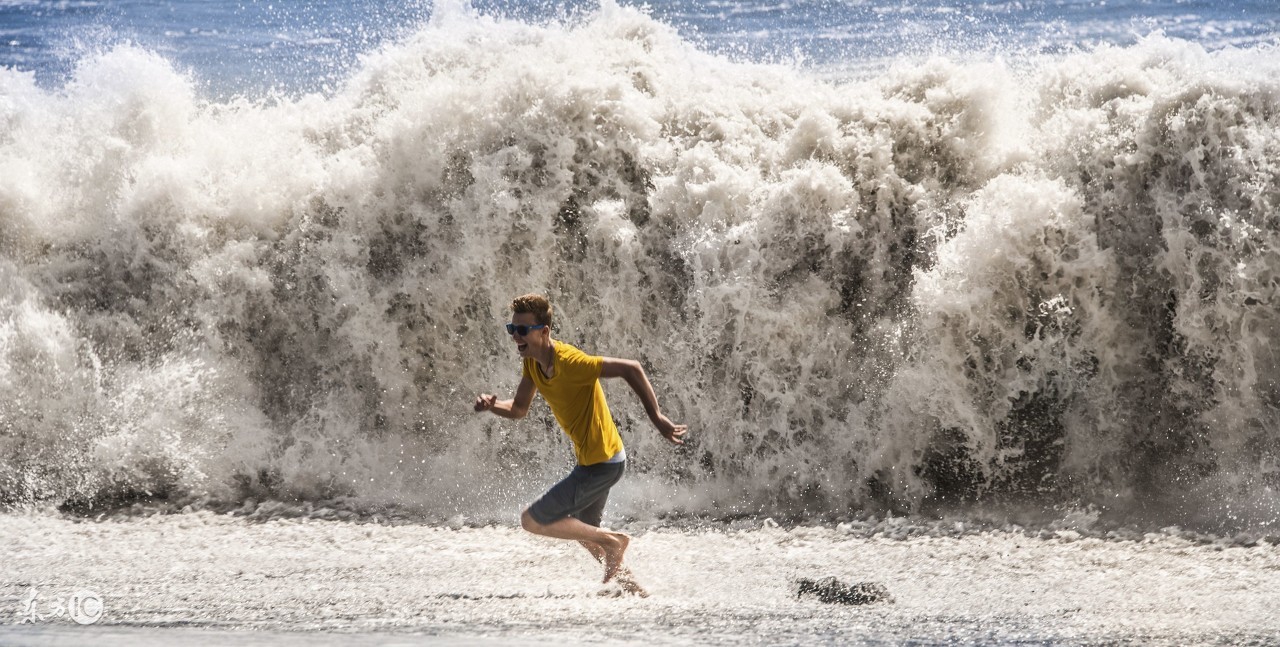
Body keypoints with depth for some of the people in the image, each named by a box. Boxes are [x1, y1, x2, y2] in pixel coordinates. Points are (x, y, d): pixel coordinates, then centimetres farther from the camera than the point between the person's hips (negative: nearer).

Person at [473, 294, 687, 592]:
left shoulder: (570, 362, -27)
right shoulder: (532, 361, 0)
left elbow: (630, 368, -28)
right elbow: (518, 409, 10)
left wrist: (657, 418, -26)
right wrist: (492, 406, -12)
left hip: (601, 464, -10)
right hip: (591, 461, 10)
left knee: (532, 520, -7)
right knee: (583, 531, 27)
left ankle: (612, 541, 3)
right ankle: (628, 584, 39)